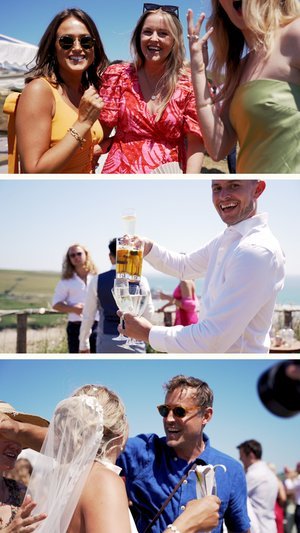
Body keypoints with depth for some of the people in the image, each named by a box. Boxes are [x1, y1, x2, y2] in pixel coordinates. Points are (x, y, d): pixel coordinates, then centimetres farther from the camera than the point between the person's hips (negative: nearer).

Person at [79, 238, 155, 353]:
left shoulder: (97, 280, -1)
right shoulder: (140, 280, -4)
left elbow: (88, 315, 4)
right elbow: (149, 313, 3)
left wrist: (83, 344, 14)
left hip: (106, 341, 1)